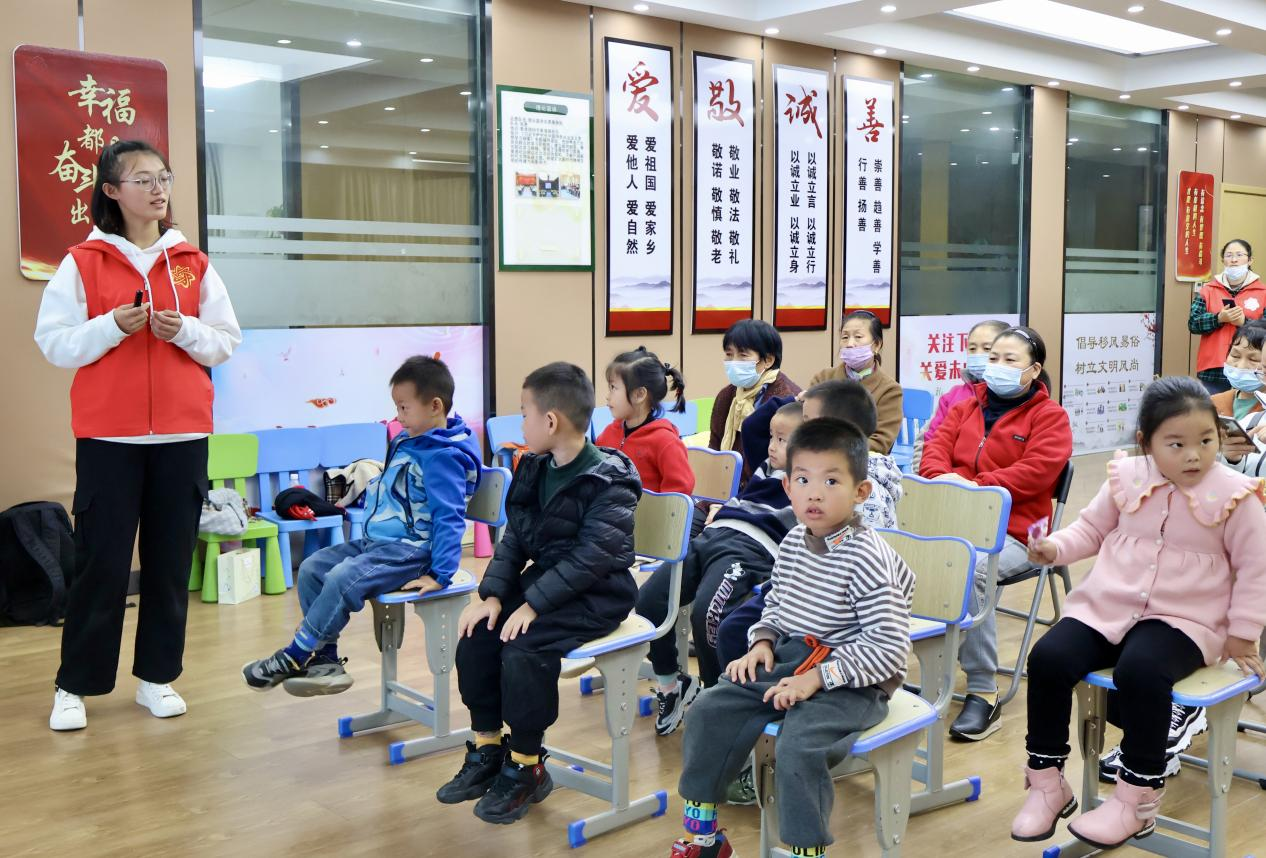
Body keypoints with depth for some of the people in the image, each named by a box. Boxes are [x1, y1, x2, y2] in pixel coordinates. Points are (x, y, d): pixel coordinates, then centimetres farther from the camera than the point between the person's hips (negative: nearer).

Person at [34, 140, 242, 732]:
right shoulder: (83, 262, 1)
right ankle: (74, 686, 14)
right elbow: (54, 343, -3)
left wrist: (184, 331, -11)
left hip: (181, 434, 3)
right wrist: (114, 326, -16)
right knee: (101, 562, 1)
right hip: (107, 436, -2)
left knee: (170, 561, 7)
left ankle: (157, 677, 19)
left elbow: (226, 343, 7)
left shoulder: (192, 263, 8)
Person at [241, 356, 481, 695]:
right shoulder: (406, 442, 11)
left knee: (343, 579, -28)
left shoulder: (443, 457, -18)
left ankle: (294, 657, -11)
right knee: (311, 568, 3)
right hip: (375, 540, 11)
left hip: (409, 550, -10)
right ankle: (325, 660, 4)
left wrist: (439, 575, -26)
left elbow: (449, 518, -23)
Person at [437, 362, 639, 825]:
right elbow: (514, 537, 7)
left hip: (595, 596, -8)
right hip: (542, 582, 8)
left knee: (523, 649, -26)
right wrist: (492, 593, -6)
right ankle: (487, 749, 8)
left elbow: (591, 558, -24)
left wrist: (533, 604, -27)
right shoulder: (536, 469, 7)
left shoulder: (609, 482, -19)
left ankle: (526, 768, -7)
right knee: (476, 635, -7)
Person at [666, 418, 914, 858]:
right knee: (709, 711, -2)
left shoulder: (867, 558, -19)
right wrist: (762, 643, 4)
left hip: (850, 681, -8)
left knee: (799, 747, -31)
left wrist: (817, 678, -24)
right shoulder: (793, 542, 5)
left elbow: (888, 648, -21)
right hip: (786, 660, 8)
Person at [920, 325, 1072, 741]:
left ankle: (983, 693, -25)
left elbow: (1036, 470, -9)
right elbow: (936, 448, 12)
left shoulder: (1049, 415, 7)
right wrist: (942, 477, -12)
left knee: (969, 568, -37)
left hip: (1010, 531, -4)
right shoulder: (966, 408, 25)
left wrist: (977, 486, -17)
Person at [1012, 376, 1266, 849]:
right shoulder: (1126, 479, 1)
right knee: (1048, 659, -19)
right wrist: (1056, 548, -5)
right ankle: (1046, 781, 0)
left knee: (1140, 672, -34)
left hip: (1183, 620, -3)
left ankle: (1137, 796, -14)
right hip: (1106, 607, 4)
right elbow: (1092, 530, 15)